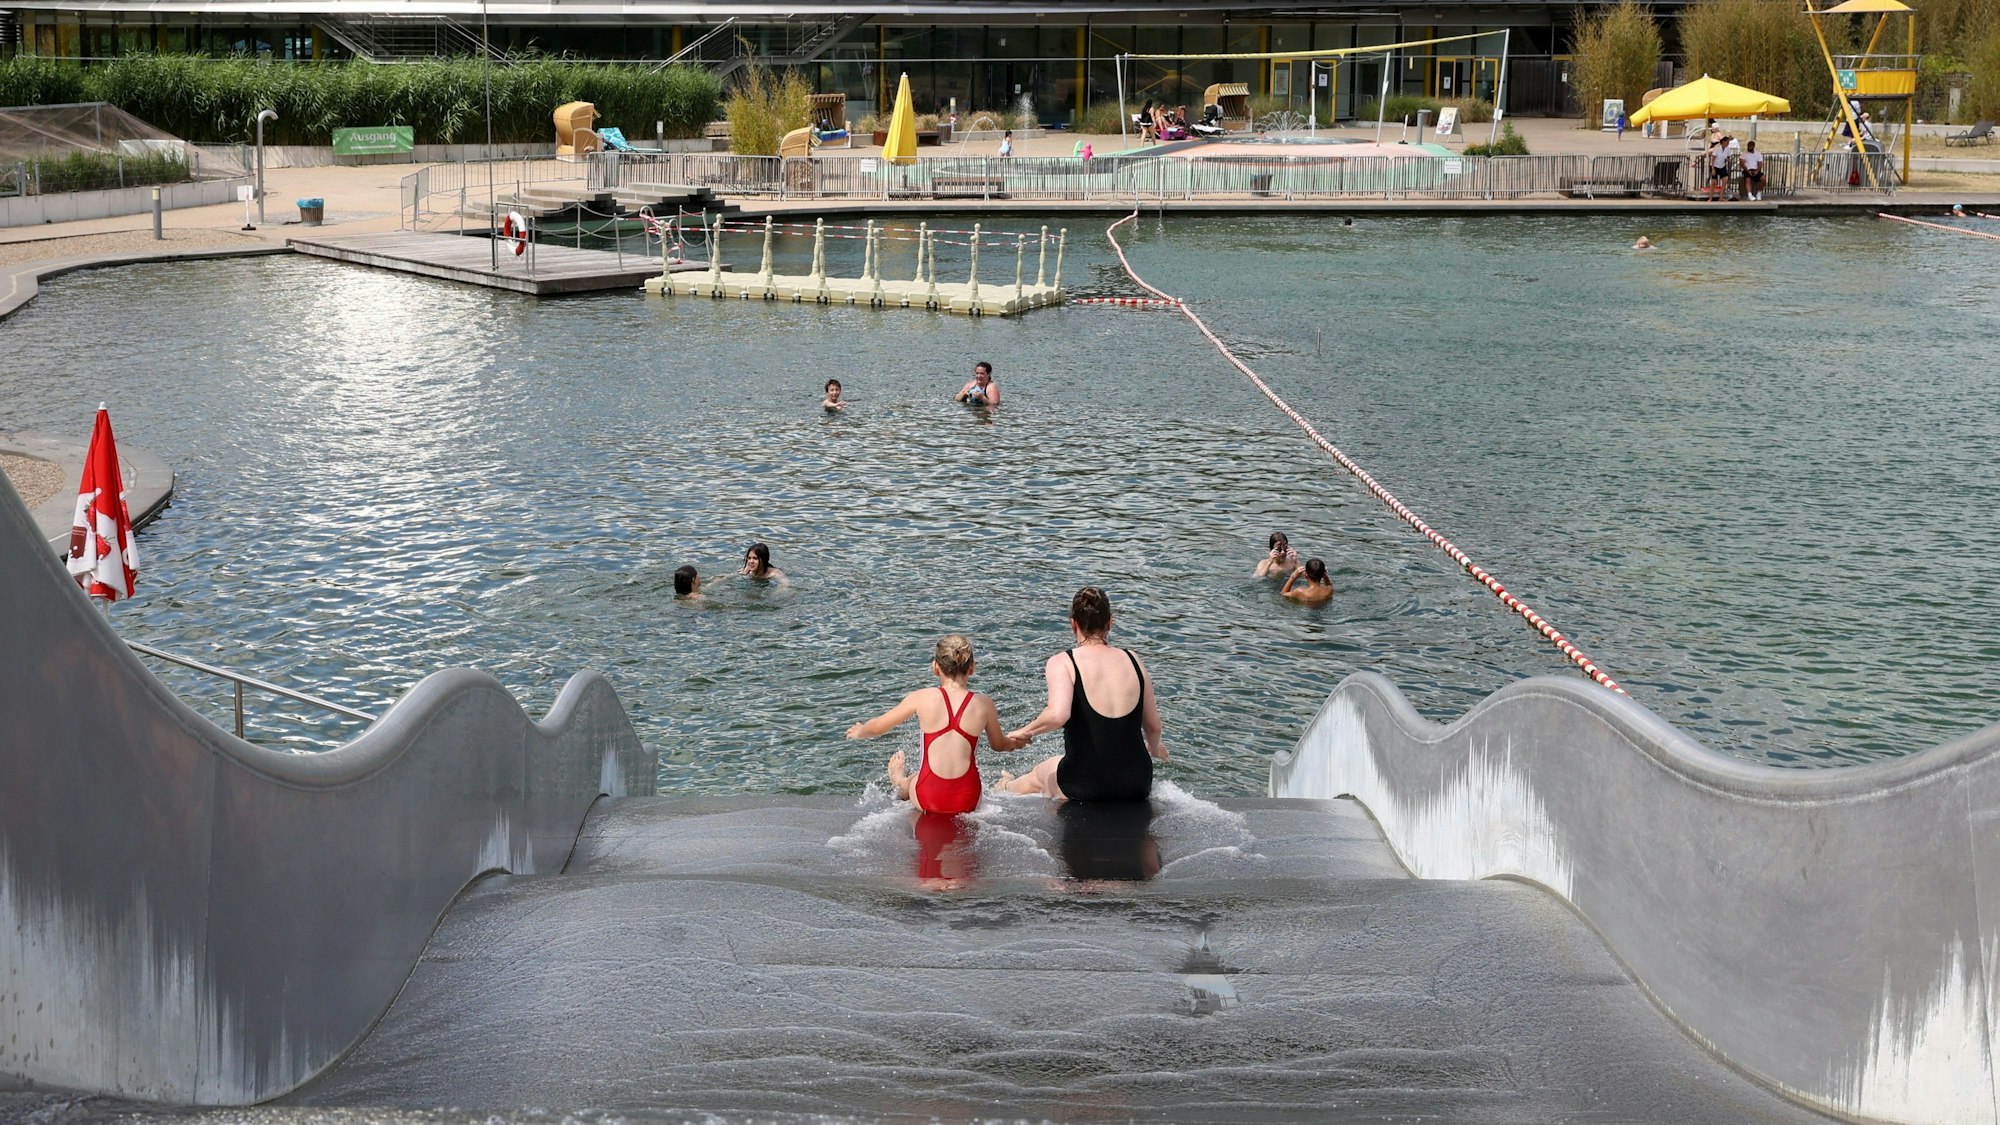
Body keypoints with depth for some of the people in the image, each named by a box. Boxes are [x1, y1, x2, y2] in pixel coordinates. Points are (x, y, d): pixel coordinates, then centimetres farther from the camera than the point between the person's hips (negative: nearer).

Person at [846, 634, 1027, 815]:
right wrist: (1014, 742, 41)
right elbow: (999, 745, 17)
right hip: (967, 802, 0)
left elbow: (877, 727, 6)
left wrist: (858, 731, 30)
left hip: (927, 800, 0)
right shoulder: (983, 704, -3)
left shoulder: (922, 698, -7)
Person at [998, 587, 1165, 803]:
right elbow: (1153, 726, 11)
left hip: (1084, 786, -2)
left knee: (1038, 777, 33)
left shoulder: (1062, 663, -9)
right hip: (1138, 785, 2)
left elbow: (1057, 715, -27)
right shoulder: (1132, 661, 3)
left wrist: (1025, 732, -8)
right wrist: (1155, 749, 33)